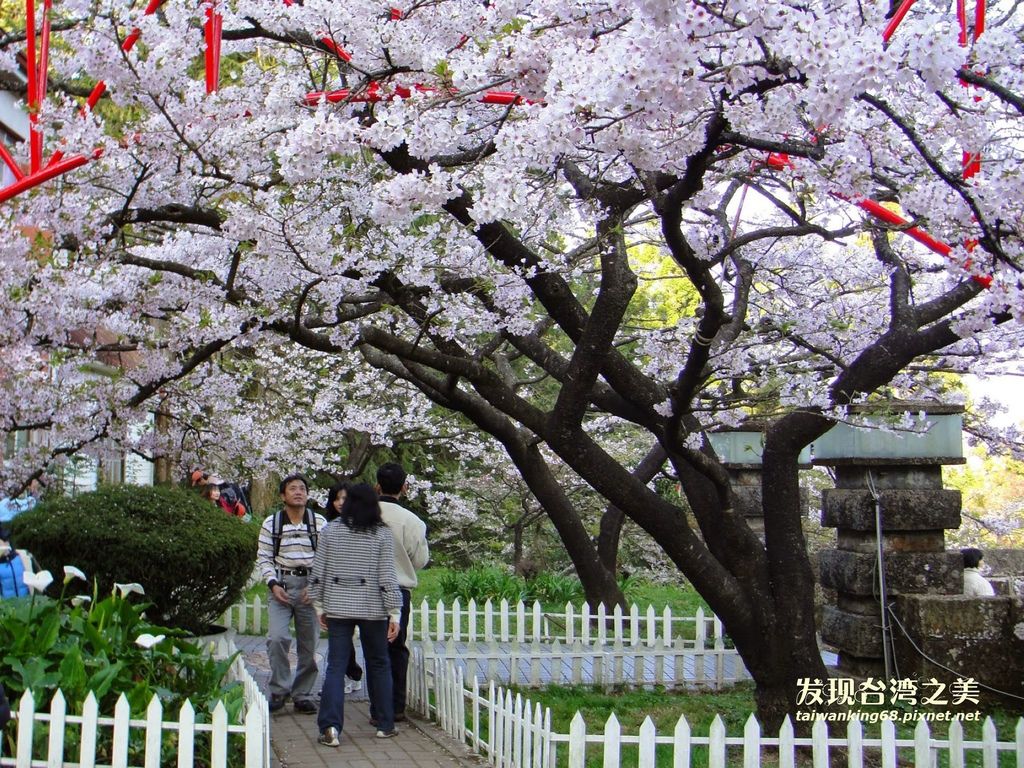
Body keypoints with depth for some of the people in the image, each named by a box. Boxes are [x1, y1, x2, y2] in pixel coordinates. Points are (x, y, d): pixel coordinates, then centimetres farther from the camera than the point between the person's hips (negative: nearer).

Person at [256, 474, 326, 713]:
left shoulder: (320, 523, 3)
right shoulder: (271, 523, 4)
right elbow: (263, 558, 6)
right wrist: (273, 584, -8)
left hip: (310, 587, 1)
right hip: (281, 586, -1)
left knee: (309, 644, 5)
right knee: (277, 638, -16)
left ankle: (303, 694, 17)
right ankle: (279, 689, 0)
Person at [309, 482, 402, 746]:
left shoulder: (331, 530, 1)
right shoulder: (382, 534, -5)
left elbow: (318, 572, 3)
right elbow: (387, 576, -7)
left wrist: (319, 605, 13)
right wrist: (394, 613, -2)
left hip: (338, 607, 1)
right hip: (372, 608, -1)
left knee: (335, 665, 2)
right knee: (378, 664, 13)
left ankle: (330, 727, -10)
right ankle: (385, 725, 20)